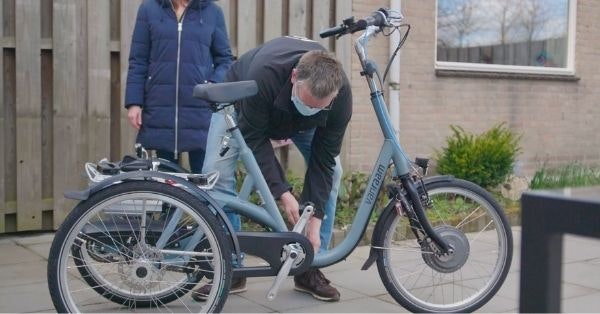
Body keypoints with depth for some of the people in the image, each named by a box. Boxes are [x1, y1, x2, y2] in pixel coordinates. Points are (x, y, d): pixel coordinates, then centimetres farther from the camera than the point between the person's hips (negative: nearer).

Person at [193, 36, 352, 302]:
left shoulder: (341, 95, -35)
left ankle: (310, 268, -2)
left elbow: (323, 160, -27)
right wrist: (283, 193, -36)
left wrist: (315, 222, -28)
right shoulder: (264, 74, -46)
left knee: (332, 171, -13)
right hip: (243, 101, -2)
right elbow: (255, 139, -33)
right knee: (216, 171, -19)